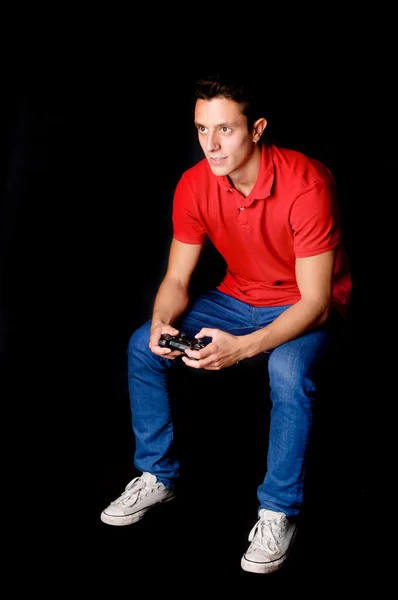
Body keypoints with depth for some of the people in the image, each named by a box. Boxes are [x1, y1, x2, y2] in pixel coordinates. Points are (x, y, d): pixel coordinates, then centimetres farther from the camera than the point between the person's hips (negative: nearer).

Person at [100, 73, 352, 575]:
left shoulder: (305, 184, -30)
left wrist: (242, 347, -42)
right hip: (237, 297, 6)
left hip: (307, 308, -5)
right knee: (142, 346, -10)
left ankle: (279, 511, -16)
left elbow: (314, 302, -29)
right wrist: (162, 324, -28)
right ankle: (157, 477, 9)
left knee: (289, 371, -37)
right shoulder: (194, 185, -13)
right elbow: (177, 279, -5)